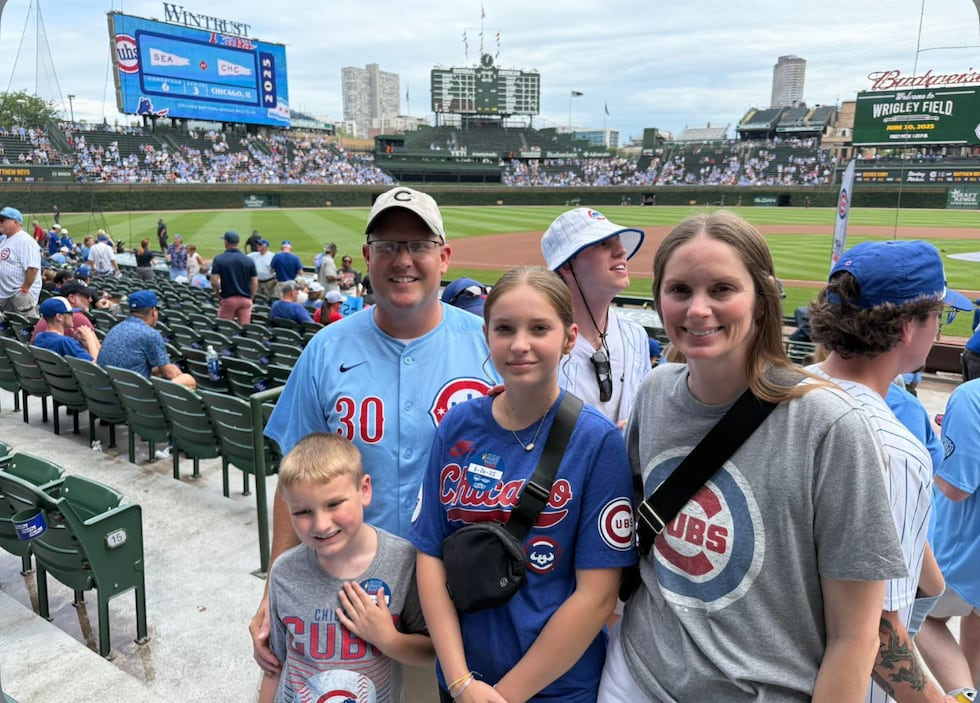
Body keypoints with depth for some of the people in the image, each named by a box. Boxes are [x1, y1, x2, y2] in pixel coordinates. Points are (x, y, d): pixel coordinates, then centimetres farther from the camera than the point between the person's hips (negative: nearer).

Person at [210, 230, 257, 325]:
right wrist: (250, 298, 11)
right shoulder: (249, 260, 2)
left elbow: (214, 282, -8)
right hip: (246, 299, 2)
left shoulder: (219, 259, -3)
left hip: (228, 299, -2)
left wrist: (219, 295, 7)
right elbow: (255, 283, 1)